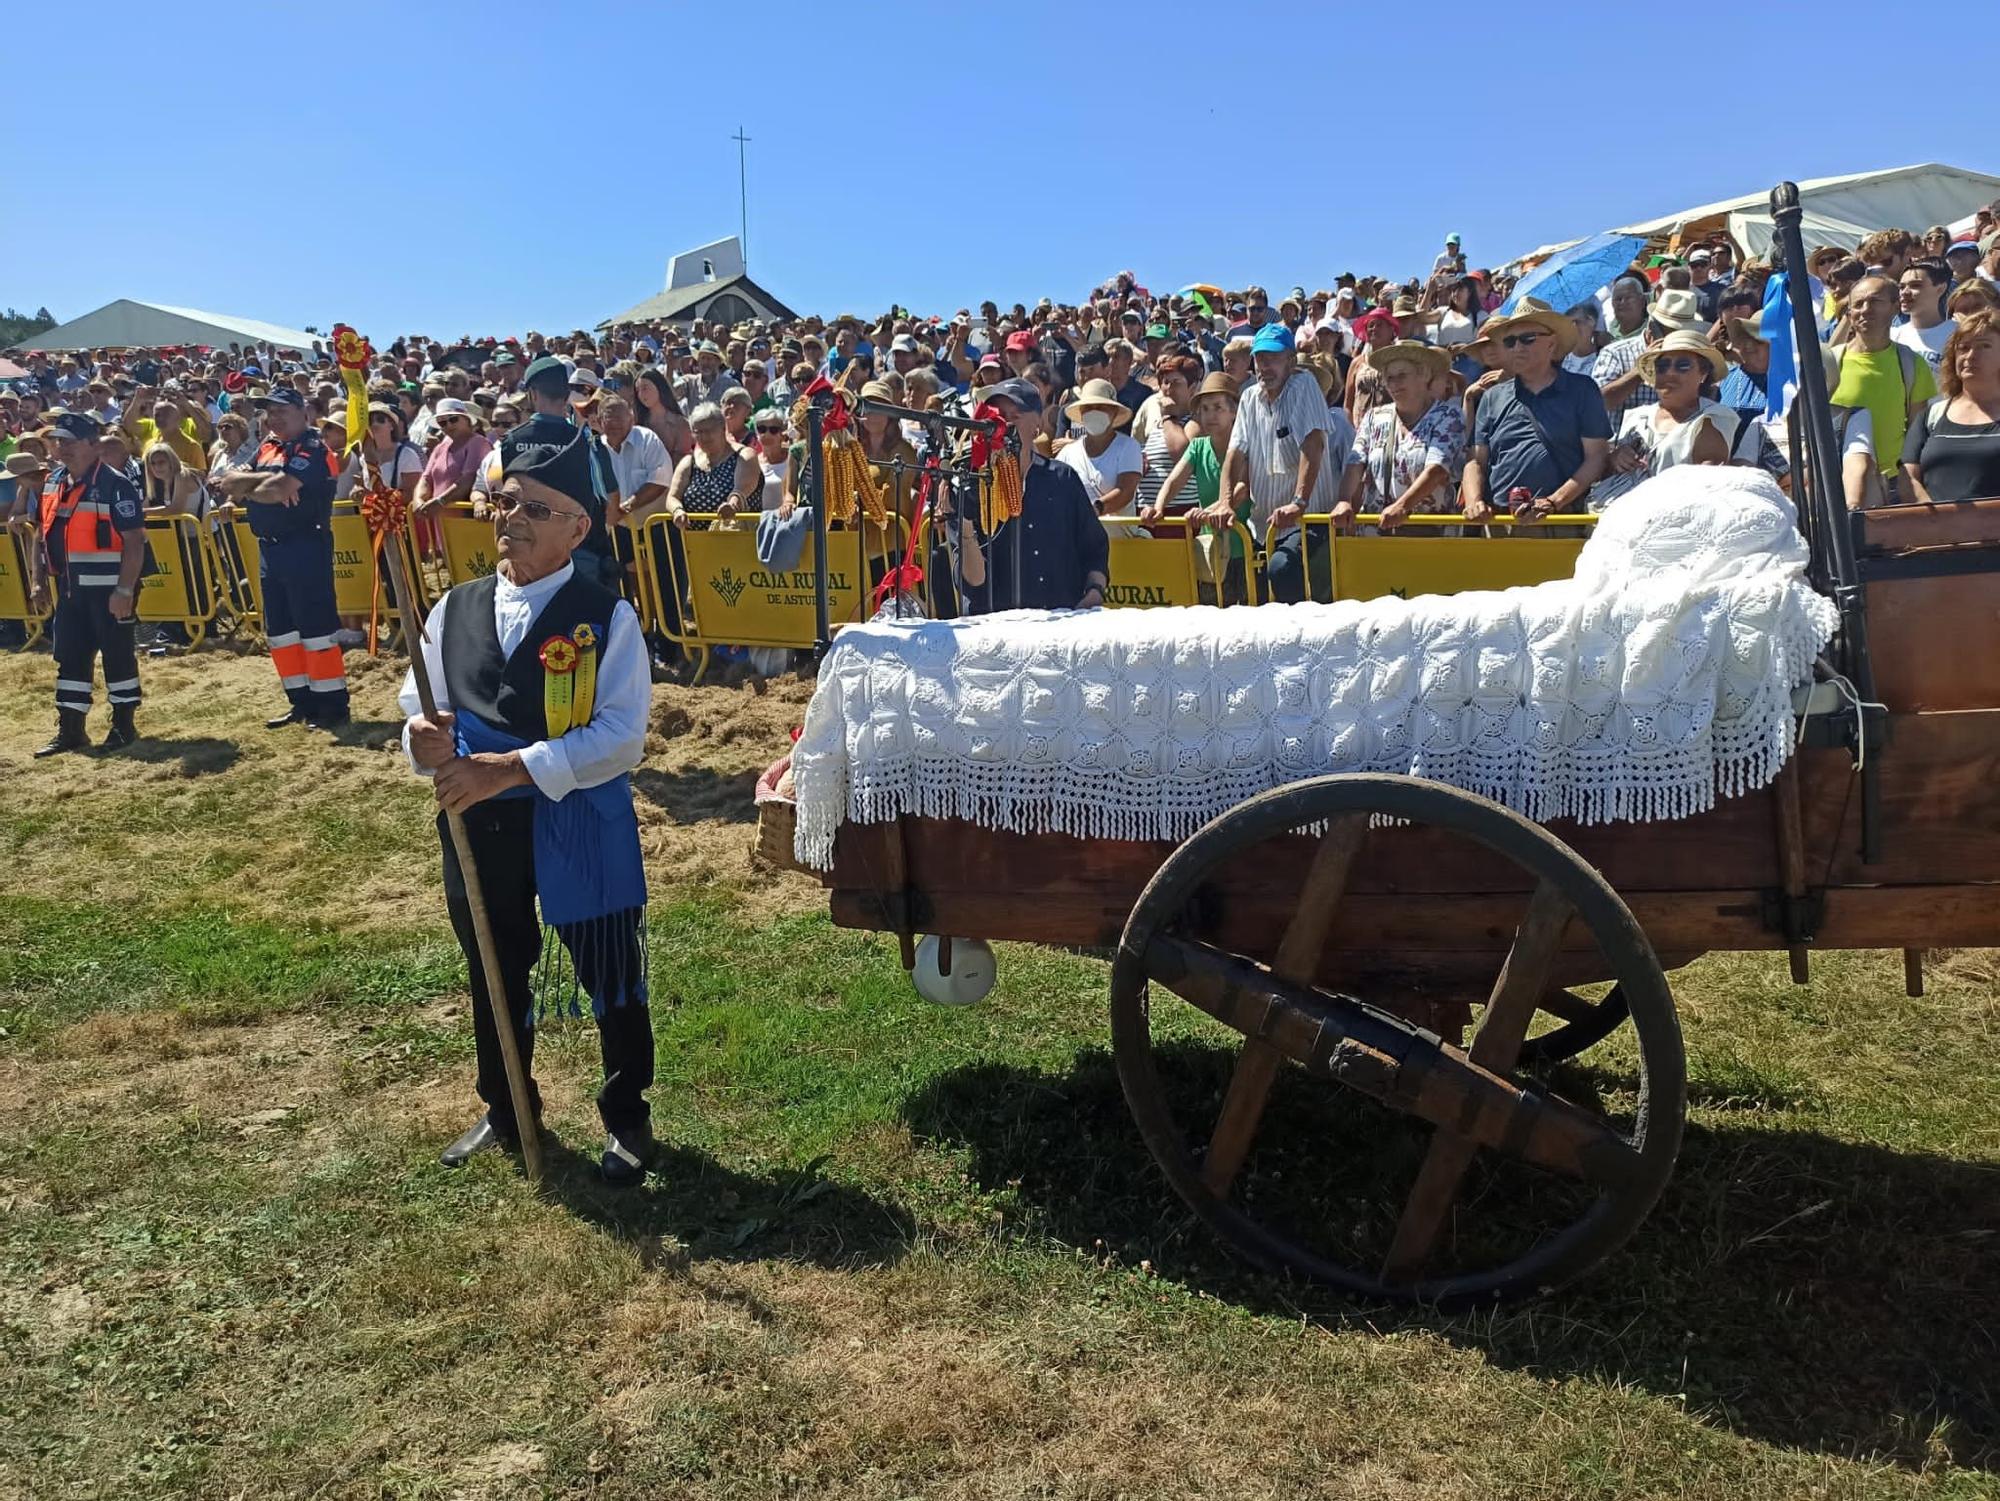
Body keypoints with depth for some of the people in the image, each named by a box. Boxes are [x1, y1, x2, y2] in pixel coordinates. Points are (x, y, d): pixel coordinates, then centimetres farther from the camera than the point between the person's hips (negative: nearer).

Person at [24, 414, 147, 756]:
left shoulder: (115, 486, -13)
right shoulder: (52, 482, 11)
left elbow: (134, 542, -17)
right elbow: (42, 533, 17)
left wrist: (124, 590, -21)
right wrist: (37, 580, 10)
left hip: (108, 587, -7)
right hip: (70, 587, 8)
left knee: (117, 654, 3)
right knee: (69, 657, 10)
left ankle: (124, 724, 16)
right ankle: (69, 730, 17)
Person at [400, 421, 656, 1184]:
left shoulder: (606, 619, -13)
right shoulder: (454, 610, 1)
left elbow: (622, 737, -19)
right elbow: (419, 706, 7)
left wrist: (514, 767, -27)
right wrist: (423, 740, -19)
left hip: (582, 826, -4)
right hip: (480, 827, 5)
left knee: (610, 979, 11)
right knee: (494, 977, 20)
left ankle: (626, 1118, 33)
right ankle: (504, 1111, 44)